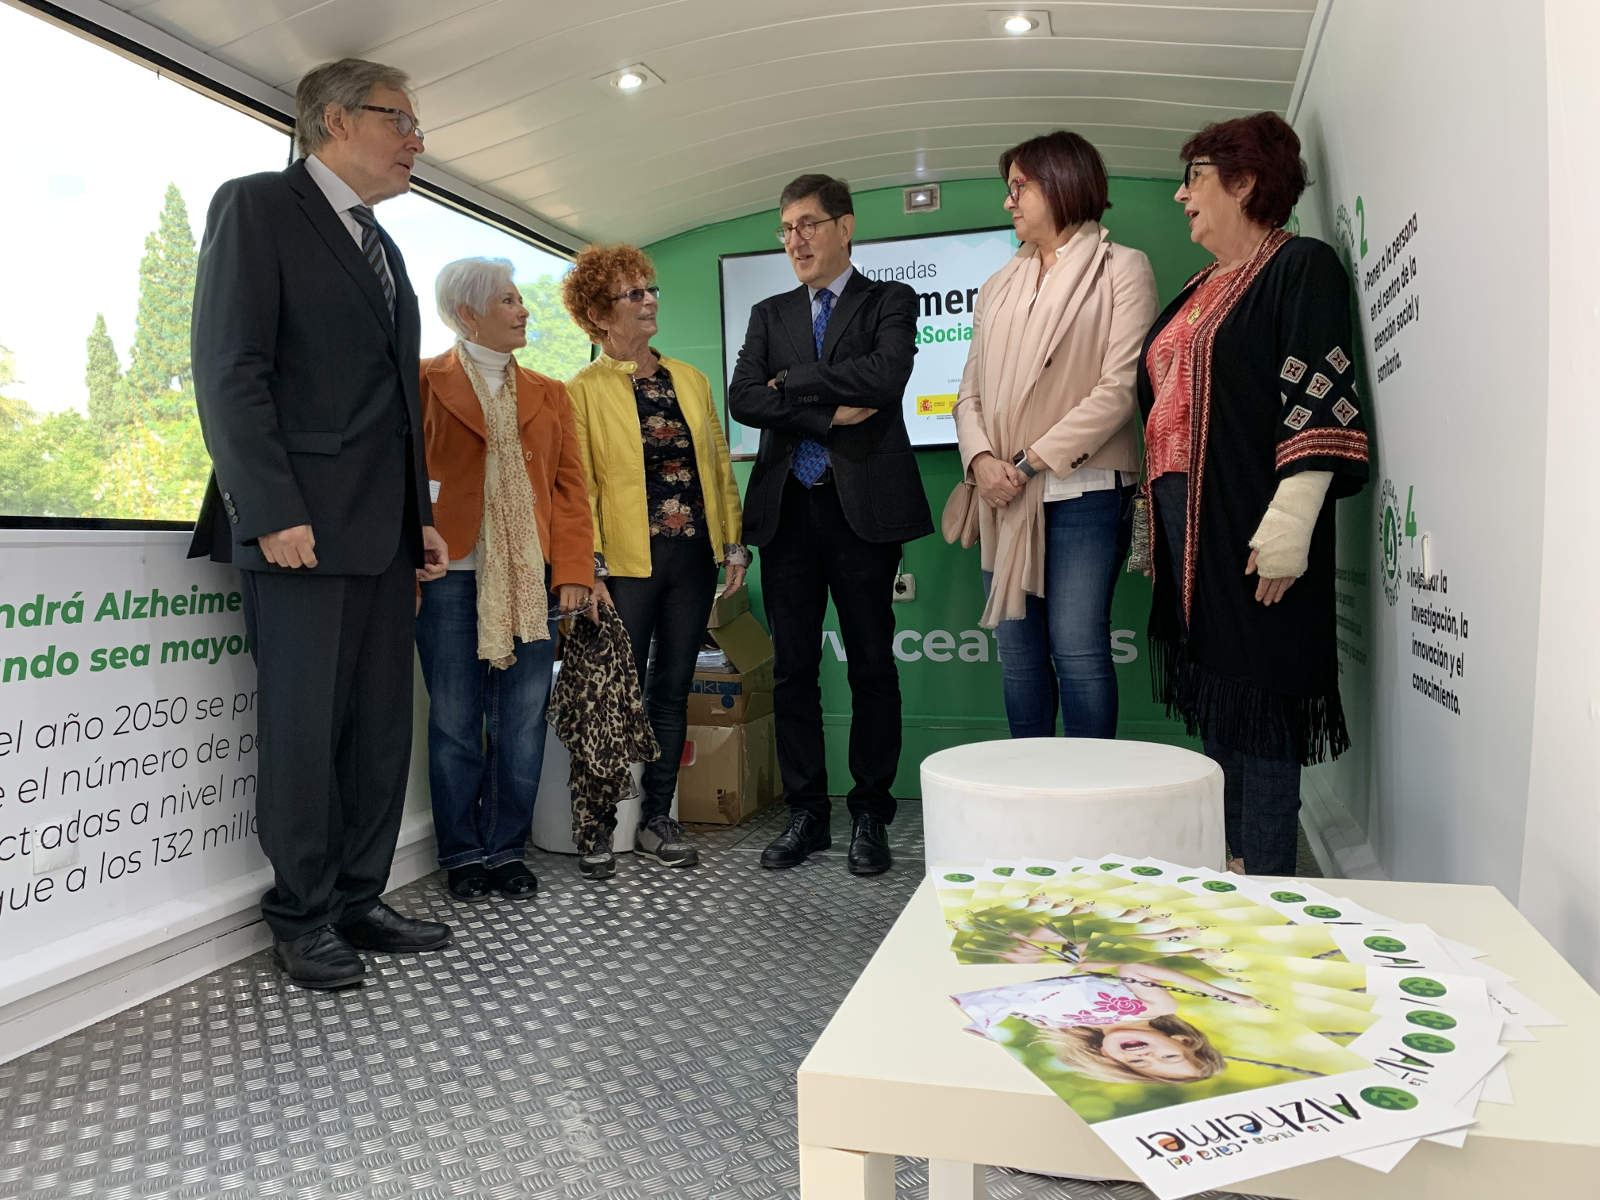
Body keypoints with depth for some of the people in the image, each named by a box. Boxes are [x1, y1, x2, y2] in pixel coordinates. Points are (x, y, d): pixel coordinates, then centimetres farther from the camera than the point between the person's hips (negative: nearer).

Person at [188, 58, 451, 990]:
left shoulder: (383, 248, 23)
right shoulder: (256, 206, -1)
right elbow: (230, 371, -11)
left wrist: (423, 519, 15)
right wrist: (273, 514, -18)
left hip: (385, 535, 8)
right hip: (302, 529, -7)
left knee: (382, 729, 9)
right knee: (303, 730, 0)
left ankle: (359, 899, 22)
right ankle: (303, 918, 15)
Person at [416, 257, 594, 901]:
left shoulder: (549, 395, 16)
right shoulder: (423, 382, 5)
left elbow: (569, 486, 10)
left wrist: (572, 572, -1)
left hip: (528, 578, 3)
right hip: (449, 576, -3)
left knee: (522, 722, 4)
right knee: (455, 722, 3)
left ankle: (506, 850, 17)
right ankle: (463, 856, 16)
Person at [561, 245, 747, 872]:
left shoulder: (689, 378, 14)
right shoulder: (583, 390, 0)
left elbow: (719, 463, 13)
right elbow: (578, 485, -5)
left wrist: (734, 543, 7)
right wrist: (588, 568, -13)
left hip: (692, 558, 5)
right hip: (627, 561, -4)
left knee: (672, 689, 9)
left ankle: (657, 819, 19)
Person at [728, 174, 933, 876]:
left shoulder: (889, 301, 7)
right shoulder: (770, 314, 18)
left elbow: (886, 373, -14)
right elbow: (742, 399, 2)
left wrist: (791, 381, -5)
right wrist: (828, 414, -9)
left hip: (863, 506, -3)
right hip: (786, 509, 4)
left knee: (871, 665, 2)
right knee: (793, 670, 6)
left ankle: (870, 816, 14)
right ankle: (806, 813, 17)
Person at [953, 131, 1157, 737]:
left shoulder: (1122, 268, 2)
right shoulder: (998, 287, 19)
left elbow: (1121, 387, -9)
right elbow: (971, 392, 13)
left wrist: (1031, 461, -13)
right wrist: (981, 460, -7)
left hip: (1083, 488, -5)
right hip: (1004, 497, 5)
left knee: (1077, 647, -9)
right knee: (1018, 649, 6)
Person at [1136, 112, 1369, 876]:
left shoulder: (1301, 267, -4)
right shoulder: (1198, 292, 21)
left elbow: (1319, 400, -14)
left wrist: (1288, 524, -22)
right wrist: (1152, 521, 20)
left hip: (1249, 529, -8)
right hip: (1187, 527, 8)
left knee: (1258, 701, -4)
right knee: (1215, 701, 12)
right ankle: (1228, 866, 23)